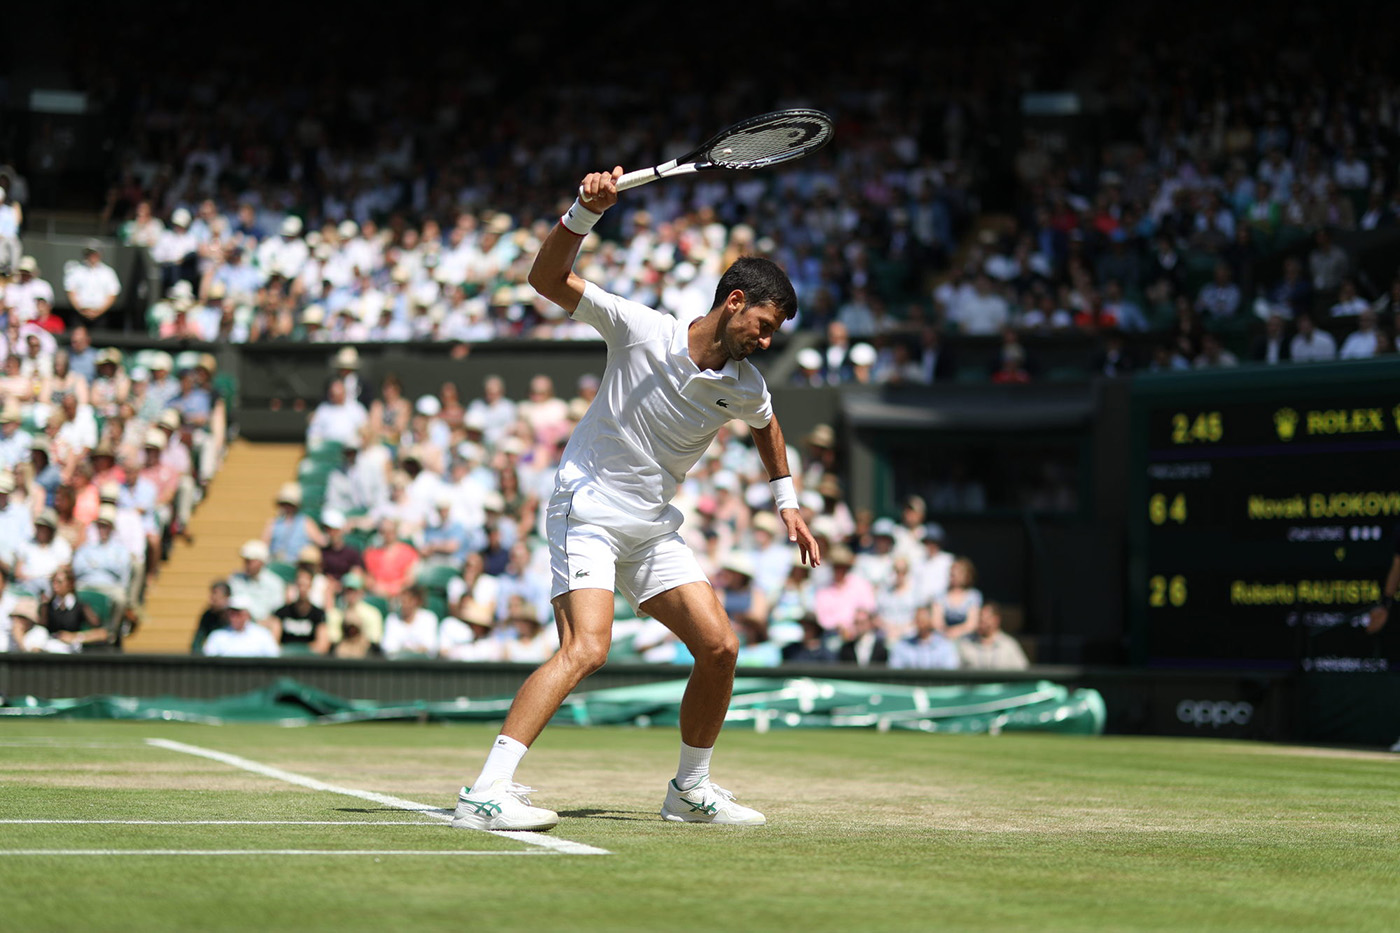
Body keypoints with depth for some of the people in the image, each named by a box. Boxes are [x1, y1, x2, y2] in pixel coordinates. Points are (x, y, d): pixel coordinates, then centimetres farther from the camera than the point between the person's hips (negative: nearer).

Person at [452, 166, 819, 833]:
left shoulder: (744, 387, 0)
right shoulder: (641, 329, -14)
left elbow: (765, 426, 26)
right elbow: (547, 280, -18)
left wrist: (786, 502, 24)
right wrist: (586, 212, -31)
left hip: (654, 528, 7)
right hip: (587, 510, -7)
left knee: (719, 648, 1)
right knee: (586, 648, -25)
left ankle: (690, 791, 21)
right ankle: (486, 793, -31)